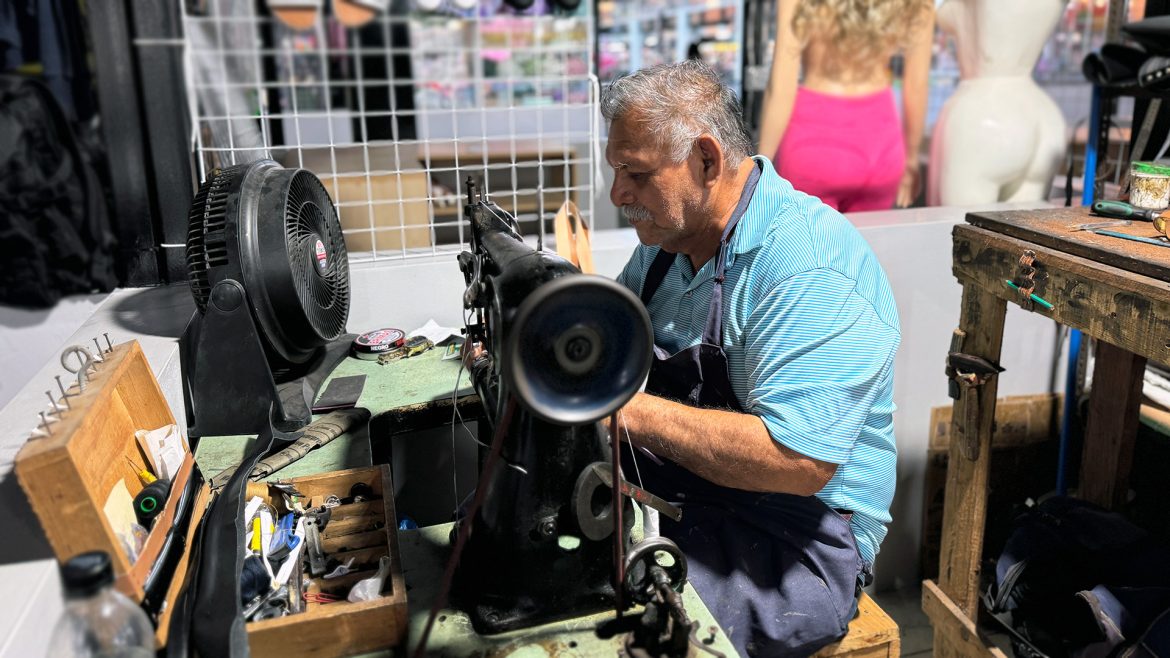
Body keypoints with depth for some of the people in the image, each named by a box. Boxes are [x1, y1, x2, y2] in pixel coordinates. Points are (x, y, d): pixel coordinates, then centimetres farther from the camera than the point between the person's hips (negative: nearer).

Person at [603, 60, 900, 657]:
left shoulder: (810, 267, -22)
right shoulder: (672, 231, 7)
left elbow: (798, 461, -29)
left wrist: (630, 411, -27)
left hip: (792, 541, -8)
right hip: (676, 488, 8)